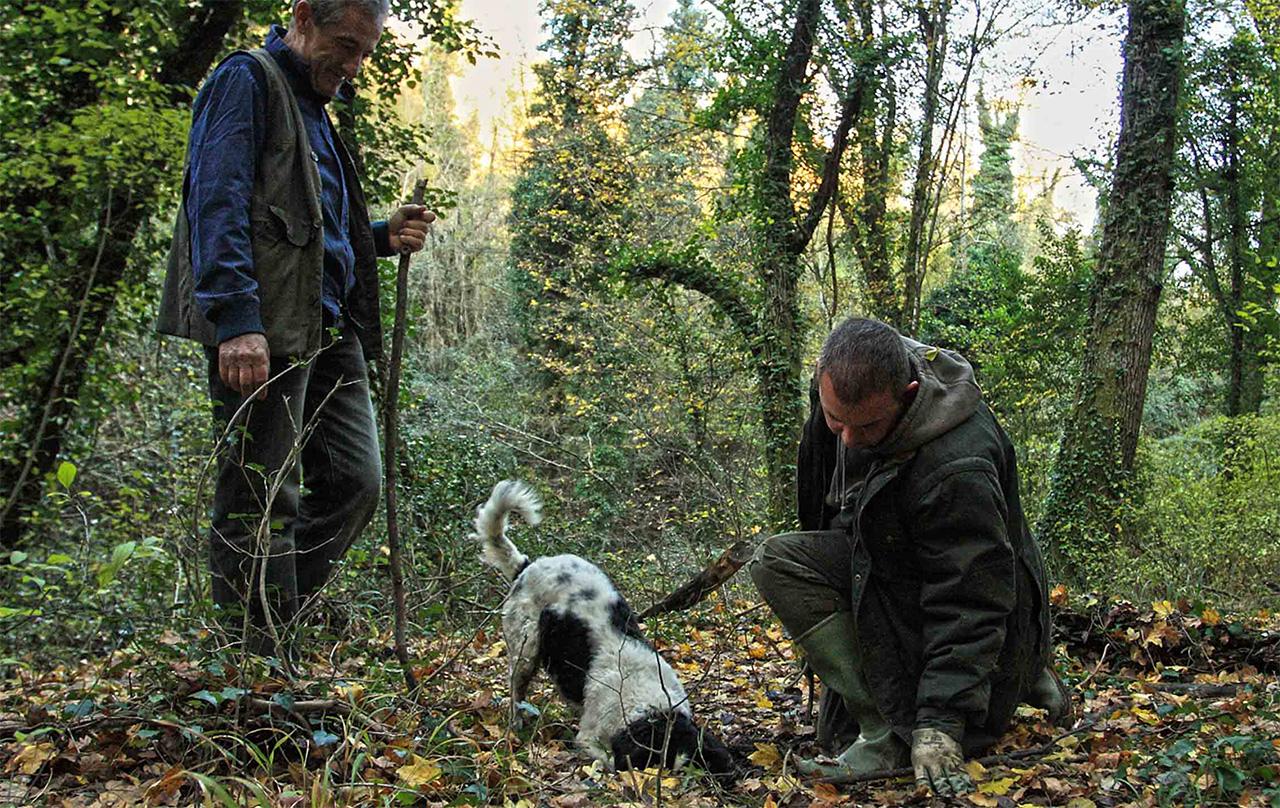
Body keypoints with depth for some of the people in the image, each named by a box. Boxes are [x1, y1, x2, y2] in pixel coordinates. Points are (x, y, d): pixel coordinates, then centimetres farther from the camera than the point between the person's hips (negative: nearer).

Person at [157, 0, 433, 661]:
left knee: (355, 483, 4)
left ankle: (269, 622, 14)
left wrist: (383, 236, 13)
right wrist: (237, 320, -24)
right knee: (261, 500, -6)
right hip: (262, 332, -9)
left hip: (329, 329, 9)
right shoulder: (246, 79, 0)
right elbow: (217, 202, -13)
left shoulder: (313, 109, 27)